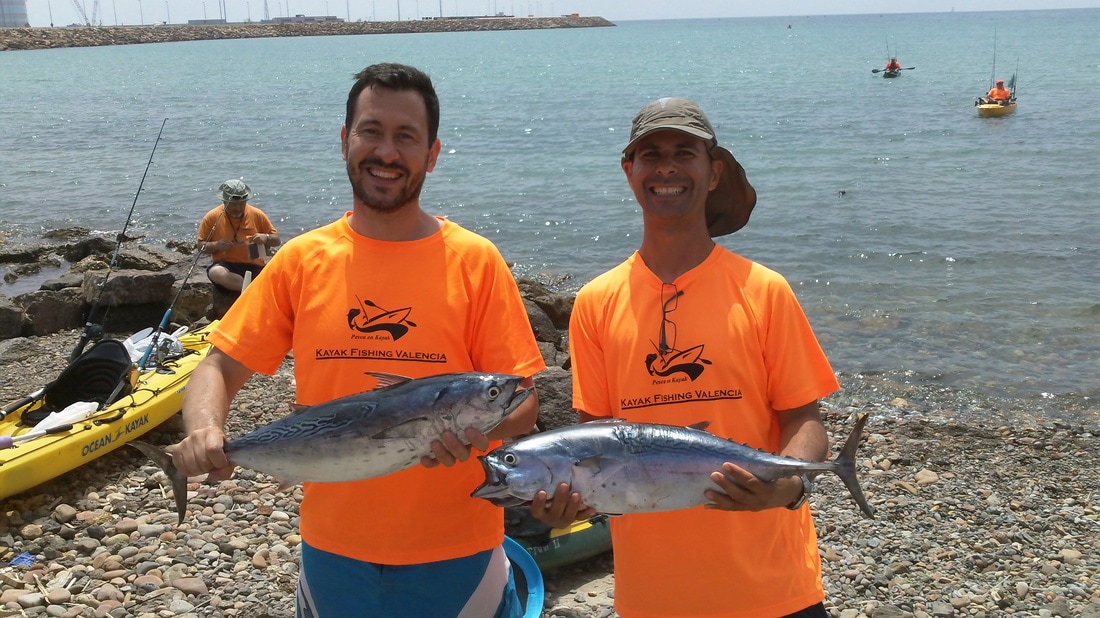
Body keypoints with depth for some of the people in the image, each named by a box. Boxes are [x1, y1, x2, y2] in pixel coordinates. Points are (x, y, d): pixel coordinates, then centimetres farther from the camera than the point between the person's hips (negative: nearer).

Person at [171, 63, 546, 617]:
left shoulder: (475, 261, -7)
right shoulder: (301, 260, -1)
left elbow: (522, 403, -7)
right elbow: (219, 368, 1)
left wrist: (474, 426, -27)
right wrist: (203, 429, -19)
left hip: (454, 553, -2)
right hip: (332, 547, 2)